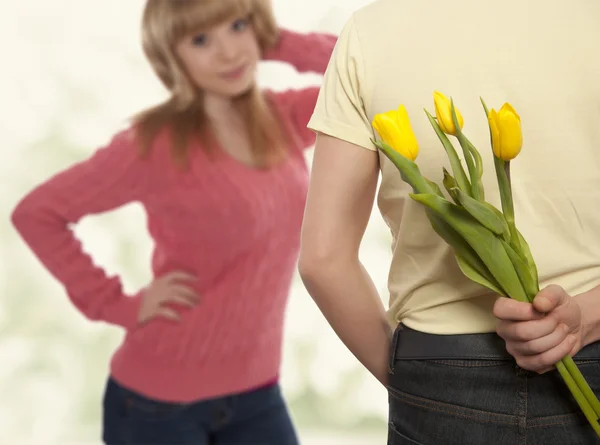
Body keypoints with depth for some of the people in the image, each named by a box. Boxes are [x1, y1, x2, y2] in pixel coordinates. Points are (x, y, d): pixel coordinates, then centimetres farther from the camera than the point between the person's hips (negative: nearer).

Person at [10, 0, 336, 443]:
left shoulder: (284, 119, 0)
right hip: (159, 399, -5)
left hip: (256, 392, 5)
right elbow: (36, 213, -11)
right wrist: (117, 305, -14)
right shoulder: (156, 144, -16)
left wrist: (278, 43, -9)